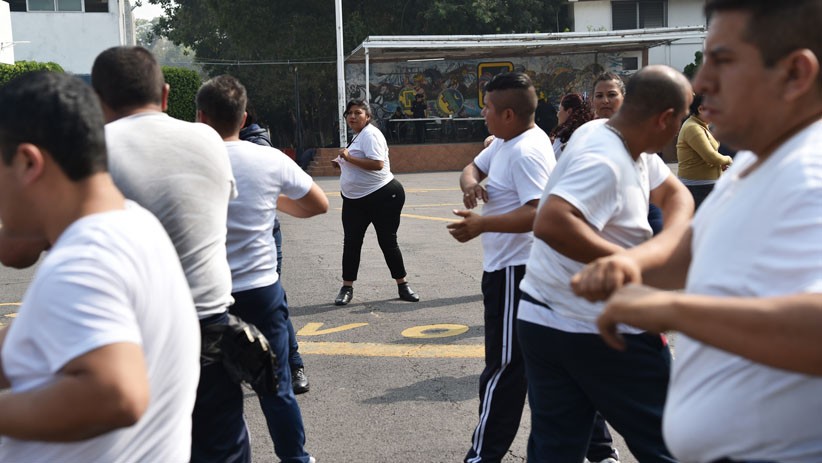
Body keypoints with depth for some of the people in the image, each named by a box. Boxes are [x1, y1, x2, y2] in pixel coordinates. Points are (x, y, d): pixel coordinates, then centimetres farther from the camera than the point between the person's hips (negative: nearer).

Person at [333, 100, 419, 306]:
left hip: (383, 196, -9)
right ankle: (347, 288, 14)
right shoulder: (358, 136, 16)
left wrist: (348, 158, -23)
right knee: (351, 243, 5)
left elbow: (377, 164, -27)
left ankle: (402, 286, 15)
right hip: (355, 200, 9)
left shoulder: (370, 134, -14)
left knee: (388, 242, 0)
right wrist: (343, 163, 12)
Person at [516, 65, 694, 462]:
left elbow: (676, 194, 11)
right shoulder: (605, 161, -22)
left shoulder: (617, 139, 7)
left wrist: (666, 241, -9)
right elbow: (551, 223, -36)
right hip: (600, 331, -9)